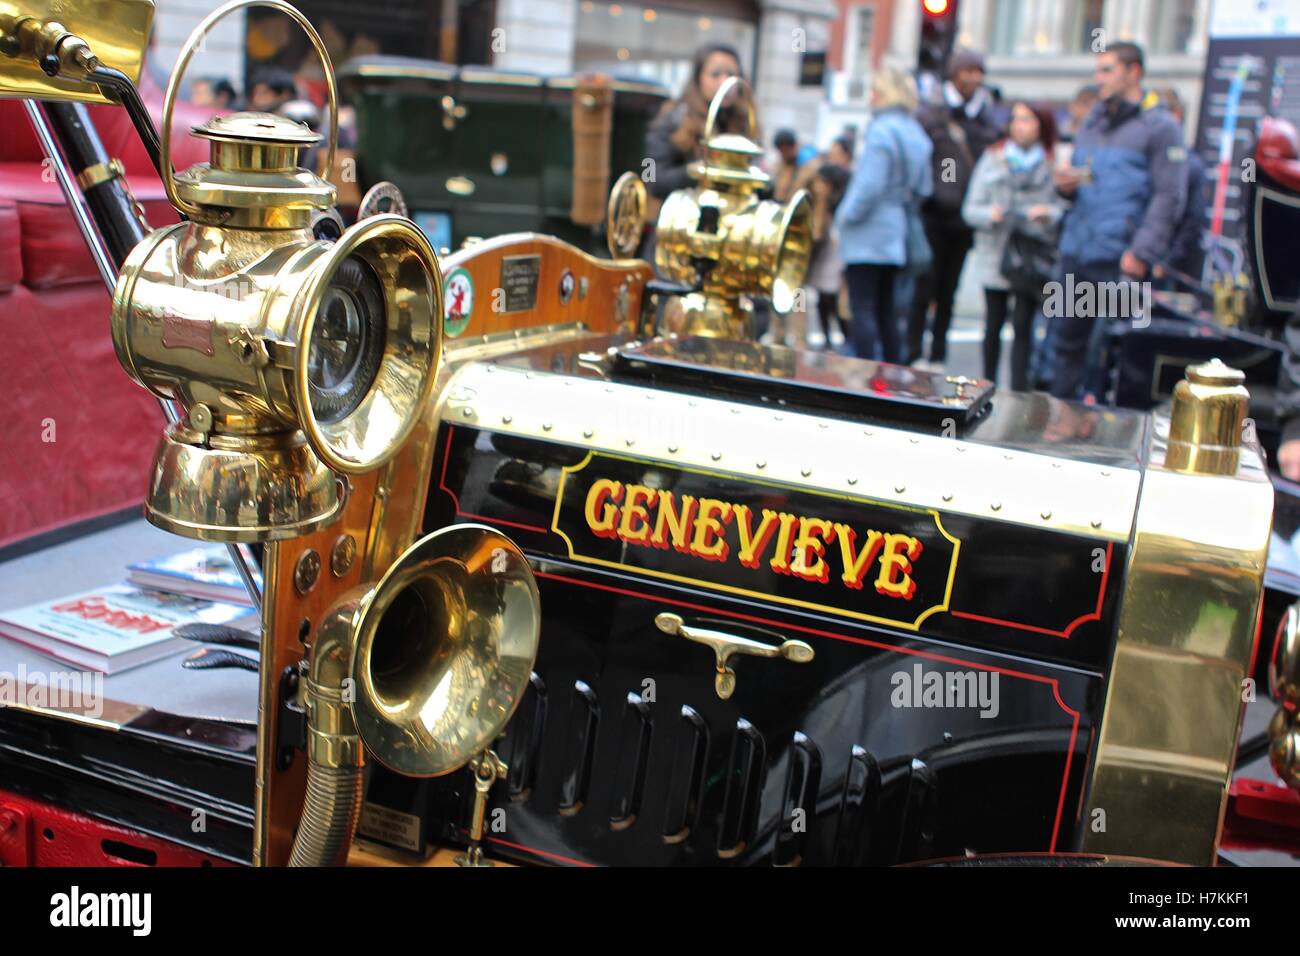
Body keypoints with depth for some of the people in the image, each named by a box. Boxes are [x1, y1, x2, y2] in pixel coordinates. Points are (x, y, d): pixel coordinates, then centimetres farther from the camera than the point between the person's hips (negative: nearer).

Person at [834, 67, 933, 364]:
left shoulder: (882, 131, -15)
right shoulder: (915, 133, 12)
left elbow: (869, 185, -20)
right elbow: (923, 188, 17)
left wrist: (847, 215, -8)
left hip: (868, 235, -9)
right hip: (895, 235, 9)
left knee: (862, 309, -6)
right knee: (884, 309, 15)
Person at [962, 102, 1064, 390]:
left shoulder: (1054, 165, 2)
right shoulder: (993, 159, 8)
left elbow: (1066, 210, 0)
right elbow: (970, 209, 5)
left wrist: (1049, 215, -20)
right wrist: (989, 215, -15)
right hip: (995, 255, 2)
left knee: (1023, 325, -7)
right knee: (993, 325, 10)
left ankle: (1019, 391, -3)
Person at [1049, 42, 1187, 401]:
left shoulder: (1159, 126, -3)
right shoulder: (1092, 121, 18)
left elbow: (1169, 197, -9)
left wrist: (1141, 253, -17)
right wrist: (1066, 184, 2)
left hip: (1120, 261, -7)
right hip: (1075, 253, 7)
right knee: (1066, 338, 11)